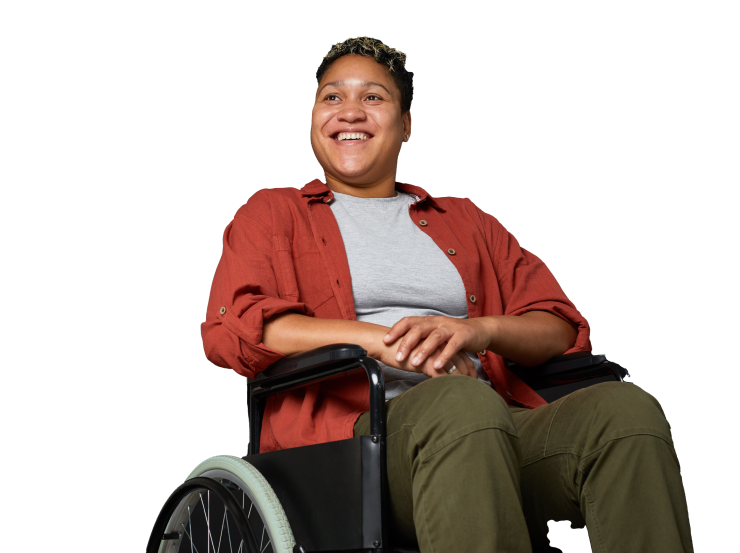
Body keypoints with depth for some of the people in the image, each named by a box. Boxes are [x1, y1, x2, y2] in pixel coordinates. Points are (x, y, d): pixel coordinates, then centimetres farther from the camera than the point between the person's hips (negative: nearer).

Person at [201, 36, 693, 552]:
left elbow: (561, 326, 19)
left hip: (501, 428, 4)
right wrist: (378, 338, -12)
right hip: (353, 429, -3)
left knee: (627, 406, -27)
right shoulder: (272, 213, 21)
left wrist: (479, 330, -6)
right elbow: (230, 327, 2)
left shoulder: (465, 219, 30)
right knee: (462, 404, -38)